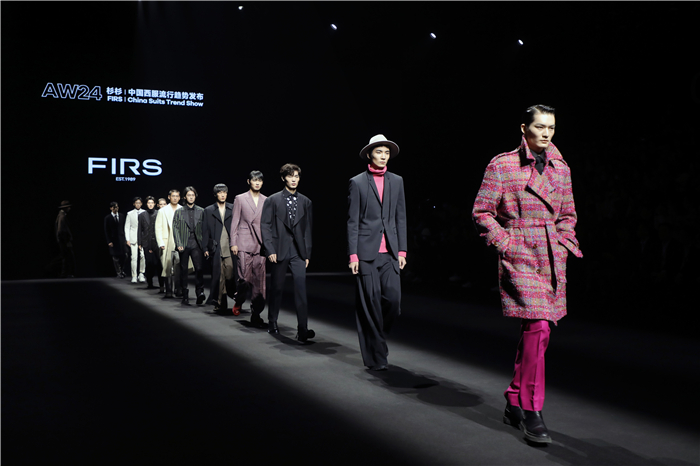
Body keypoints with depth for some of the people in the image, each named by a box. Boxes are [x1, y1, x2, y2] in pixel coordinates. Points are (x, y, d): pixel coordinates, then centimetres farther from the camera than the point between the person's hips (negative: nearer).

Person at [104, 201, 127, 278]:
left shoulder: (121, 216, 9)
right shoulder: (108, 218, 0)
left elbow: (124, 228, 11)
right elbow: (106, 231, -1)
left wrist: (125, 238, 4)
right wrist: (109, 241, -8)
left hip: (121, 239, 3)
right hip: (113, 239, -3)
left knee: (123, 255, -1)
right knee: (115, 257, 0)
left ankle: (122, 271, 17)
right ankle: (118, 273, 9)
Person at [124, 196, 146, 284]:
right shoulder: (130, 214, 8)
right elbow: (127, 227, 8)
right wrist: (127, 239, 1)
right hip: (133, 238, 0)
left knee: (143, 257, -9)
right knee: (134, 258, -4)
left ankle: (141, 274, 6)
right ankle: (134, 276, 3)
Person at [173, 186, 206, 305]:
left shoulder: (201, 211, 10)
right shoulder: (179, 212, 9)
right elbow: (175, 228, 3)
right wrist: (178, 244, -8)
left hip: (196, 244, 0)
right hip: (184, 245, 1)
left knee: (199, 268, -15)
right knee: (183, 270, 5)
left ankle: (199, 292, -9)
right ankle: (185, 296, 13)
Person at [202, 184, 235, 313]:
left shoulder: (233, 209, 9)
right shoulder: (208, 210, 10)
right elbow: (205, 231, 9)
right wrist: (205, 248, 2)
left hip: (230, 248, -1)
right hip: (216, 249, 1)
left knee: (230, 275, -11)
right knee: (218, 277, 2)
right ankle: (220, 303, 9)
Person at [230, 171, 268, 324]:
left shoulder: (266, 201, 12)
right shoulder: (240, 199, 7)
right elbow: (234, 222, 5)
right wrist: (233, 243, -1)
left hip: (260, 244, 2)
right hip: (244, 244, -2)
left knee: (259, 280, -3)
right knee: (245, 277, -6)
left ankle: (256, 314, 3)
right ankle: (238, 302, 24)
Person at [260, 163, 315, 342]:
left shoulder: (305, 202, 10)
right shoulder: (272, 200, 3)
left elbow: (307, 228, 12)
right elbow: (265, 226, -1)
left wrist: (307, 253, 8)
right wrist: (270, 250, -9)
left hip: (298, 251, 1)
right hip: (279, 251, -1)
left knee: (301, 288, -9)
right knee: (277, 288, 7)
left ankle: (302, 330, -10)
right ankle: (272, 322, 27)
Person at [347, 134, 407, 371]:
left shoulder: (396, 181, 14)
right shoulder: (357, 182, 4)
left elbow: (401, 218, 13)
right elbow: (352, 222, 0)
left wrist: (402, 251, 6)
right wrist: (353, 255, -6)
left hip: (389, 253, 3)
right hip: (366, 252, -3)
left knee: (393, 298, -8)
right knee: (370, 302, -2)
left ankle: (377, 335, 21)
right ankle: (376, 356, 8)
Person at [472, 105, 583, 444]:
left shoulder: (561, 169, 13)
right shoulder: (502, 165, -3)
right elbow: (481, 212, -2)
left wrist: (566, 246, 9)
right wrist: (505, 244, -8)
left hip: (552, 260, 6)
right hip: (519, 257, -6)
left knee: (537, 331, 9)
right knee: (537, 328, -15)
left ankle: (514, 403, 25)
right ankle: (531, 412, -3)